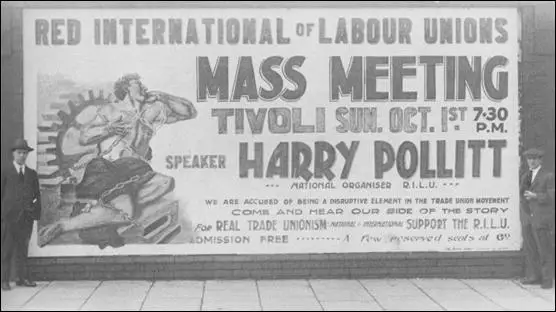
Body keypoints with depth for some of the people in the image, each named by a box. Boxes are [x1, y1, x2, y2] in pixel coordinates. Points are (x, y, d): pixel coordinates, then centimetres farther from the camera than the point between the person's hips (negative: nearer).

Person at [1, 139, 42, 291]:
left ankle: (23, 278, 13)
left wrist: (36, 212, 2)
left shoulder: (32, 174, 15)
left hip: (27, 217, 3)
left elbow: (37, 194, 15)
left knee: (23, 249, 8)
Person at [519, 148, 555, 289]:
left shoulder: (548, 176, -4)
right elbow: (522, 193, 11)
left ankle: (547, 279, 3)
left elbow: (551, 197, -12)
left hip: (542, 219, -5)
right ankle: (533, 276, 13)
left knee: (544, 250, -3)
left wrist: (535, 196, -20)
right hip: (527, 219, 6)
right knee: (529, 249, 5)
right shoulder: (525, 176, 15)